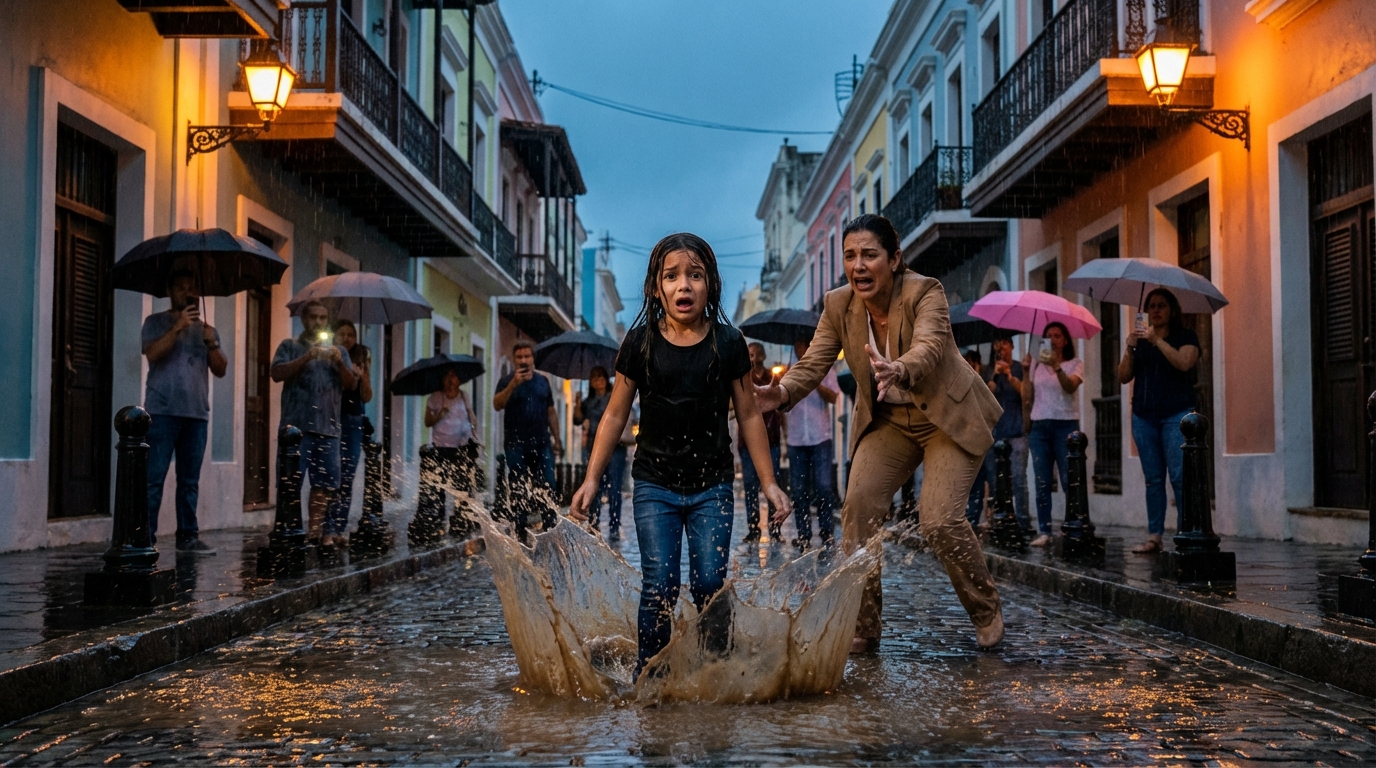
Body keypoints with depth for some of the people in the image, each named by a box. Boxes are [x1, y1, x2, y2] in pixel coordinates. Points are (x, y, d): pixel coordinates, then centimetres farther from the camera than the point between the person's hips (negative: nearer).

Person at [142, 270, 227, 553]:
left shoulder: (206, 329, 19)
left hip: (196, 413, 5)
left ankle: (188, 535, 10)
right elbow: (152, 353, -12)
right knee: (154, 477, -8)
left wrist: (212, 344, -5)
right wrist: (178, 327, -18)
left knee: (190, 480, 6)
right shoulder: (156, 322, 6)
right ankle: (145, 536, -7)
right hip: (163, 411, -4)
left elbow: (220, 370, 12)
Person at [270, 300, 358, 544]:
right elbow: (277, 373, -5)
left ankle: (315, 529, 6)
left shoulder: (338, 351, 20)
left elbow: (352, 384, 10)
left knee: (325, 482, 1)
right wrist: (306, 358, -15)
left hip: (329, 426, 3)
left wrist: (339, 363, -7)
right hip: (296, 425, -3)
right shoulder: (290, 346, 12)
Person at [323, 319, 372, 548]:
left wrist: (362, 375, -6)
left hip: (354, 422, 4)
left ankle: (340, 529, 7)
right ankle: (329, 530, -10)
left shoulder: (360, 361, 11)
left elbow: (367, 397, 8)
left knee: (347, 478, 3)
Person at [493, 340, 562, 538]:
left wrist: (557, 439, 11)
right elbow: (497, 405, -15)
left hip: (541, 444, 3)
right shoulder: (507, 381, 2)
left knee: (548, 488, -4)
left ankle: (550, 530, 0)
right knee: (519, 491, 1)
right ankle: (520, 533, 5)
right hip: (516, 445, -3)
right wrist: (513, 384, -27)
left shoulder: (543, 381, 13)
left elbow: (551, 412, 16)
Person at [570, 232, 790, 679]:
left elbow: (748, 415, 6)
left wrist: (769, 483, 5)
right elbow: (615, 415, 4)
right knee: (659, 586, -5)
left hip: (712, 486, 1)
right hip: (655, 485, 0)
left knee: (710, 584, -3)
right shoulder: (640, 343, -3)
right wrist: (591, 480, 1)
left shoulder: (728, 343, -1)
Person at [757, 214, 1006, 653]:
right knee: (859, 506, -13)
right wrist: (782, 392, -38)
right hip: (887, 421, 5)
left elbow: (928, 347, -40)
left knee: (939, 520, -16)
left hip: (948, 419, -4)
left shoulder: (924, 292, -23)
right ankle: (862, 628, -1)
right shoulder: (838, 305, -9)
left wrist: (899, 371, -63)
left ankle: (988, 612, 11)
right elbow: (813, 363, -16)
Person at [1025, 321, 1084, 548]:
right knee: (1042, 483, 1)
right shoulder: (1037, 364, 14)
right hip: (1040, 426, 4)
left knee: (1069, 482, -9)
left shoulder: (1075, 364, 3)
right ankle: (1044, 532, 2)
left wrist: (1056, 366, -33)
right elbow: (1028, 396, 9)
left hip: (1065, 425, -4)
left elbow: (1070, 386, -17)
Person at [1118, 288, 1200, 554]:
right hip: (1144, 416, 4)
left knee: (1179, 477, -11)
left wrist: (1157, 340, -17)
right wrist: (1130, 348, -6)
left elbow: (1184, 363, -15)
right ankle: (1154, 537, 5)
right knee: (1153, 479, 4)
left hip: (1176, 414, -4)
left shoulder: (1185, 337, 5)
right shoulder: (1140, 340, 16)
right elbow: (1124, 377, 8)